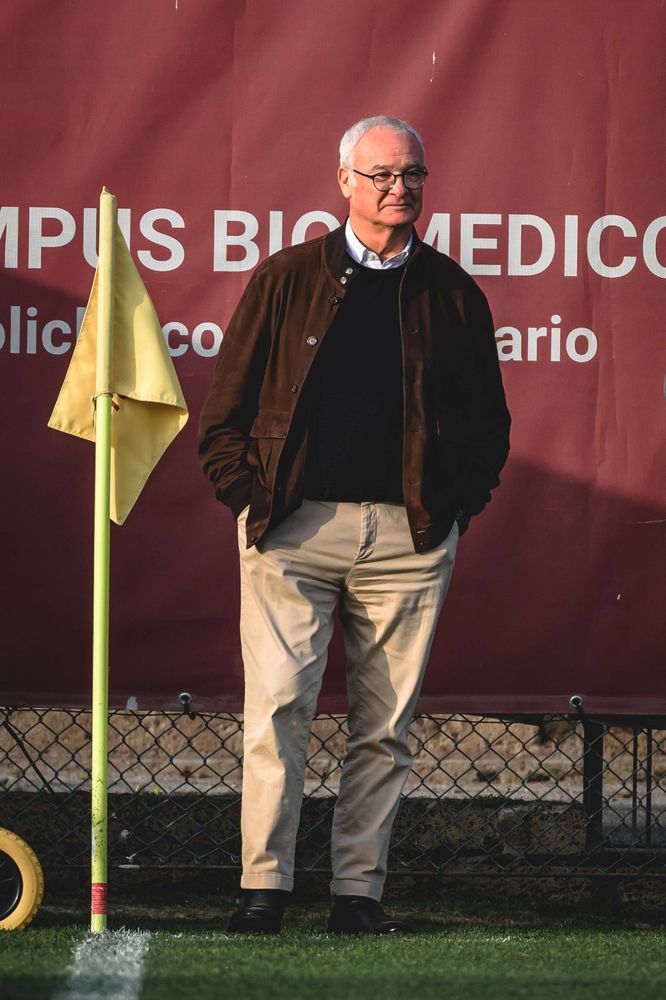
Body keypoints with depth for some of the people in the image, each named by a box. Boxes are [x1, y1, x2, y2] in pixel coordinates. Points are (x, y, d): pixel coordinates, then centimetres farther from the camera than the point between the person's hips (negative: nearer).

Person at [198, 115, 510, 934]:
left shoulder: (452, 294, 10)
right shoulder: (287, 279, 5)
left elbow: (488, 421, 18)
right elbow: (225, 406, 9)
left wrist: (455, 509, 7)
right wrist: (251, 496, -1)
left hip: (410, 536, 2)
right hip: (293, 526, -2)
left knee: (385, 727, 3)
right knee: (277, 706, -10)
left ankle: (358, 892, 8)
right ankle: (264, 888, -7)